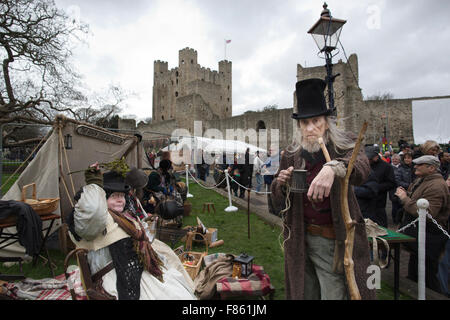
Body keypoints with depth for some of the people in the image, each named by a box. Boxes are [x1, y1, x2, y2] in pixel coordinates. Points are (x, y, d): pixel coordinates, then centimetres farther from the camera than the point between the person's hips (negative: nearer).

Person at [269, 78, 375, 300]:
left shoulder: (344, 146, -6)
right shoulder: (291, 155, 2)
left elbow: (361, 169, -30)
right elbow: (278, 205, 4)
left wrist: (332, 168, -50)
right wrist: (281, 183, -16)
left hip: (333, 241, -3)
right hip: (300, 239, 3)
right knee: (303, 293, 15)